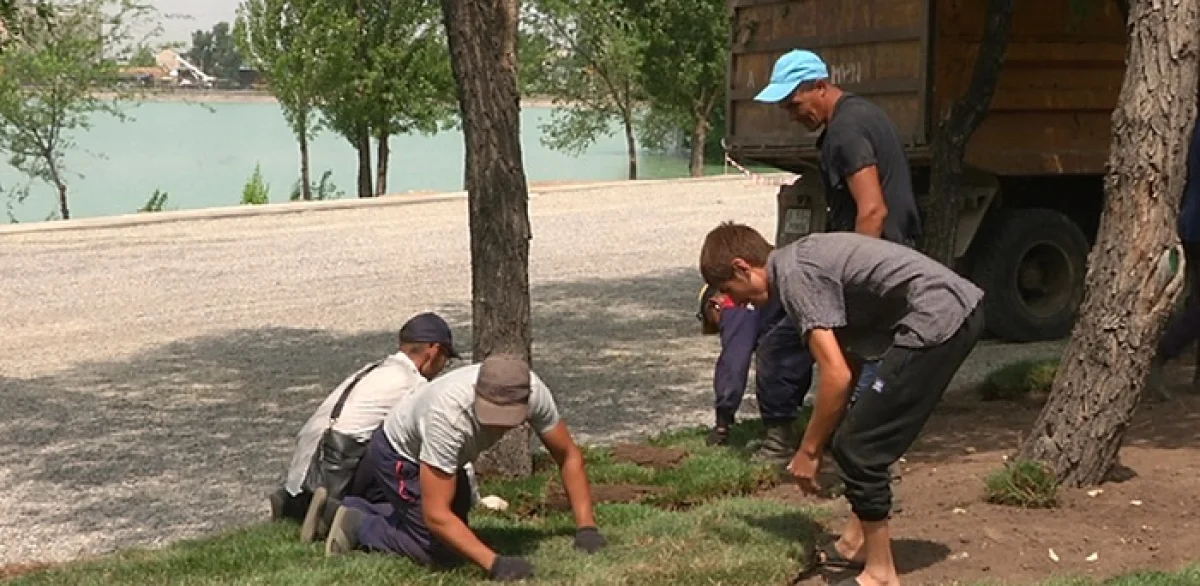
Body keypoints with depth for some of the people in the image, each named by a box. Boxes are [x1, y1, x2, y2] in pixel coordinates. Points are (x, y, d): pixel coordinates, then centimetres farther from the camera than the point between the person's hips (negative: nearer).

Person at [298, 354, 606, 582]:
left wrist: (586, 527, -21)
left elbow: (568, 455, -13)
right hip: (398, 454, -7)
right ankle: (358, 527, 4)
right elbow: (436, 514, -40)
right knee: (442, 553, -16)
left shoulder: (533, 391, -30)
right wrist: (494, 563, -48)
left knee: (457, 526, 24)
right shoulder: (449, 415, -45)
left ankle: (336, 512, 28)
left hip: (433, 452, 7)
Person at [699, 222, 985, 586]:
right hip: (957, 310, 10)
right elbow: (843, 361, 25)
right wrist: (820, 443, 26)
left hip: (938, 319, -10)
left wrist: (809, 451, -4)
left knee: (858, 447, -4)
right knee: (863, 436, 21)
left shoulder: (794, 275, -10)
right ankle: (858, 542, 33)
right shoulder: (803, 259, 19)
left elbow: (836, 375, -15)